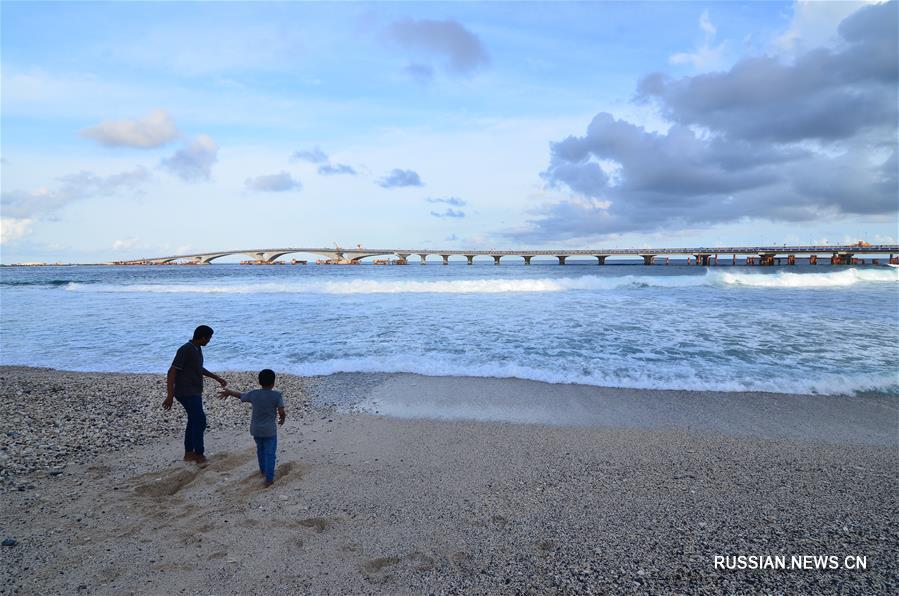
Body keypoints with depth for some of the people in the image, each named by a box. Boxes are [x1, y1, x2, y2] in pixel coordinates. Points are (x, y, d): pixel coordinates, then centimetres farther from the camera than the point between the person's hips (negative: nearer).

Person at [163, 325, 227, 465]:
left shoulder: (197, 349, 8)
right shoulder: (185, 350, -20)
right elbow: (172, 372, -21)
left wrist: (217, 378, 27)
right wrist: (170, 396, -23)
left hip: (194, 392, 9)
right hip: (187, 393, -9)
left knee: (194, 421, 15)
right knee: (200, 422, -5)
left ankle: (189, 453, 25)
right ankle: (199, 454, 6)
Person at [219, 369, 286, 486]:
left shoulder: (253, 394, -5)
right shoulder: (277, 395, -15)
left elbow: (241, 395, 12)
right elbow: (281, 412, -16)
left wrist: (228, 392, 31)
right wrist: (282, 418, 8)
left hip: (255, 429, 4)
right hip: (269, 430, -4)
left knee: (260, 449, 26)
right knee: (270, 454, 4)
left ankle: (263, 470, 43)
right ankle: (269, 478, 3)